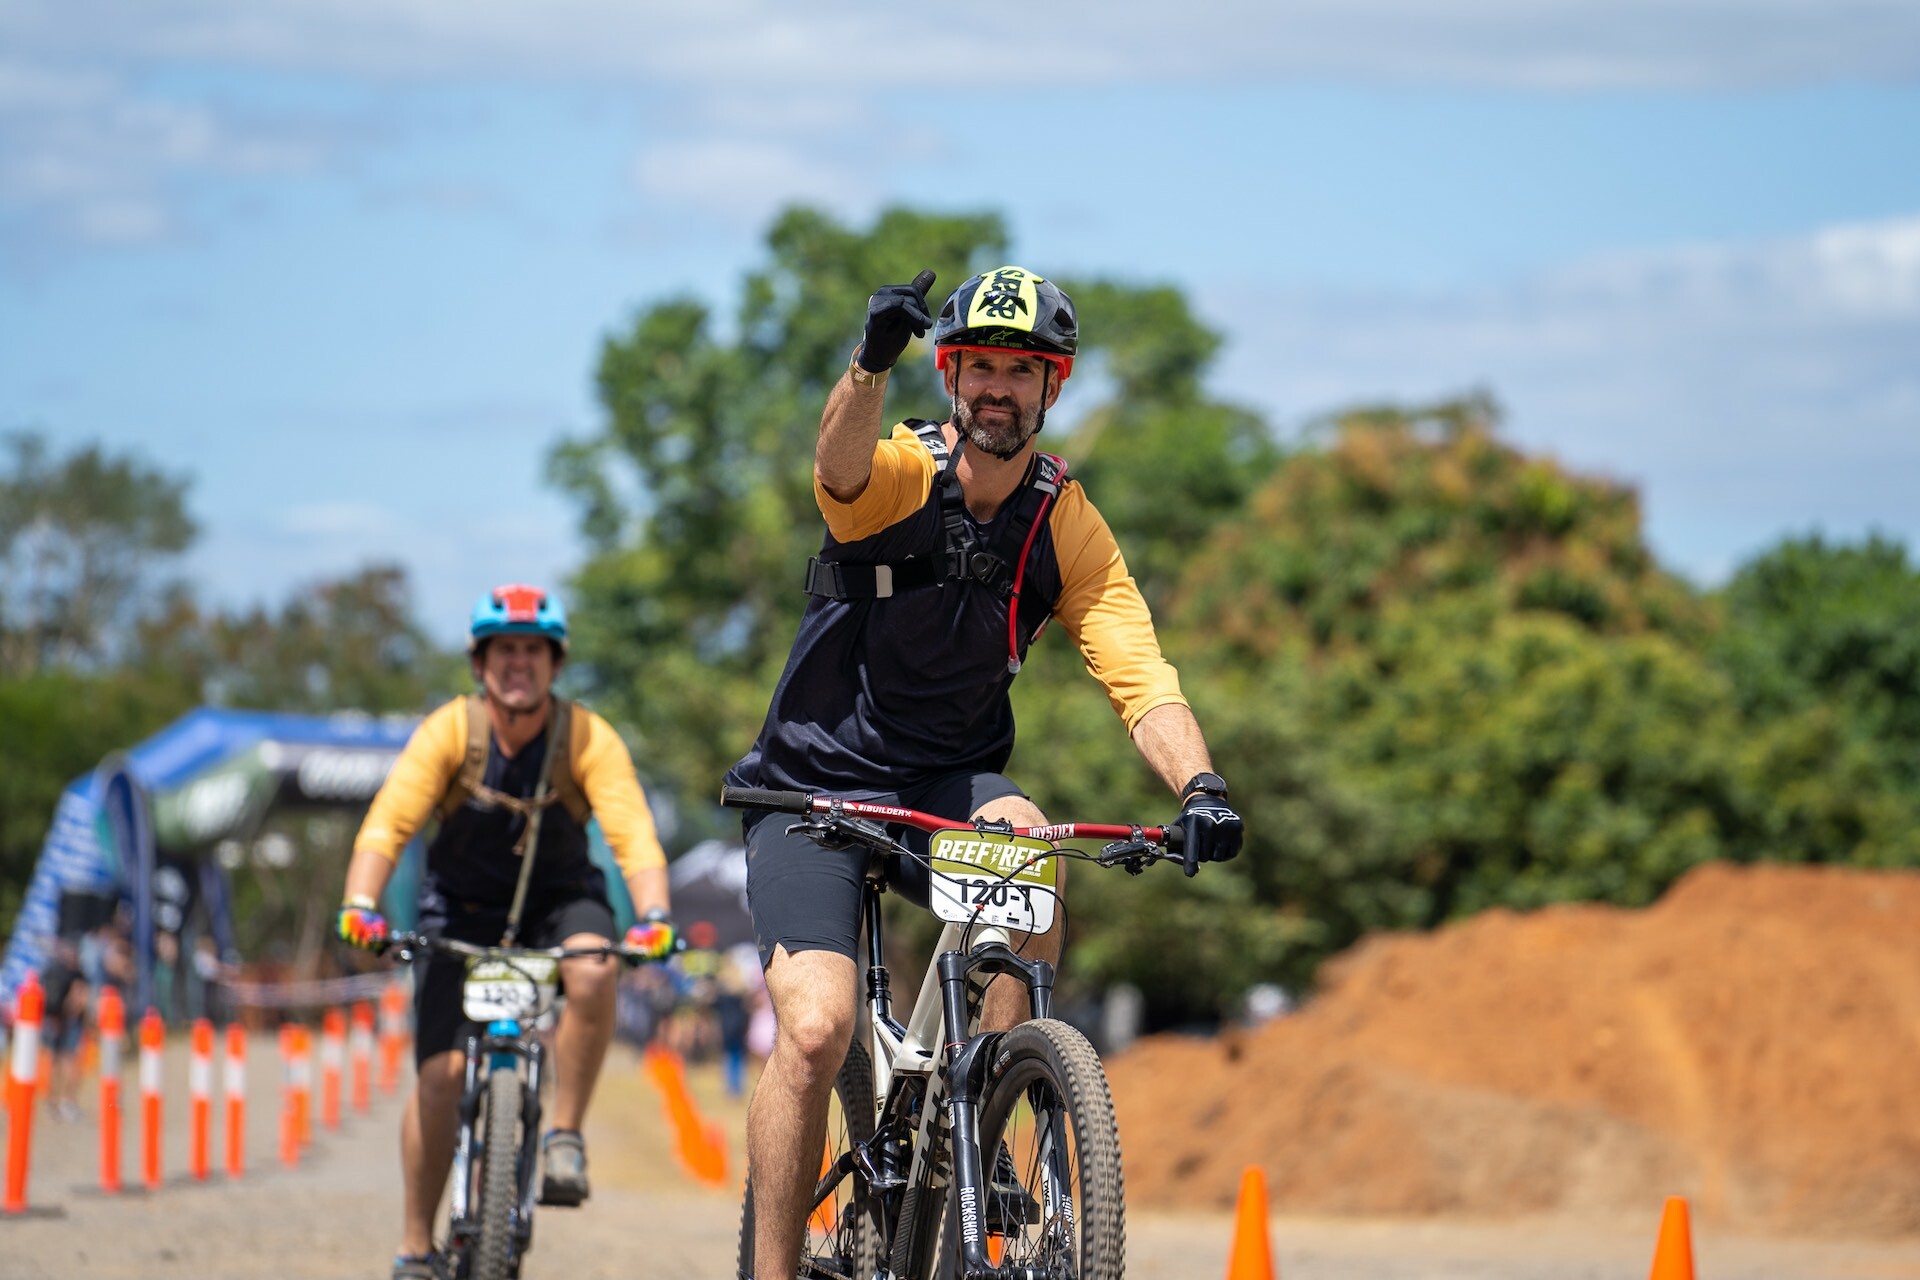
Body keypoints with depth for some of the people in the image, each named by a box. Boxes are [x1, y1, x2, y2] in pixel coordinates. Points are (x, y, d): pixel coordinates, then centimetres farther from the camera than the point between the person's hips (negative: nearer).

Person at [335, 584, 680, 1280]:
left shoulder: (589, 739, -16)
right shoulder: (449, 731, -16)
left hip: (559, 902, 0)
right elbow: (387, 824, -24)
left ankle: (566, 1139, -18)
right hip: (463, 909, 0)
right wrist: (360, 906, -42)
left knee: (592, 969, -35)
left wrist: (652, 917, -43)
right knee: (440, 1072, -14)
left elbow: (635, 835, -25)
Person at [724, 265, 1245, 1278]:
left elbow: (1142, 681, -15)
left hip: (950, 784, 3)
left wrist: (1200, 789, -34)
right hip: (815, 784, -2)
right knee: (815, 1029, -20)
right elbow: (840, 462, -39)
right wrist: (873, 362, -60)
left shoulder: (1068, 529, -6)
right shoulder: (899, 473, -14)